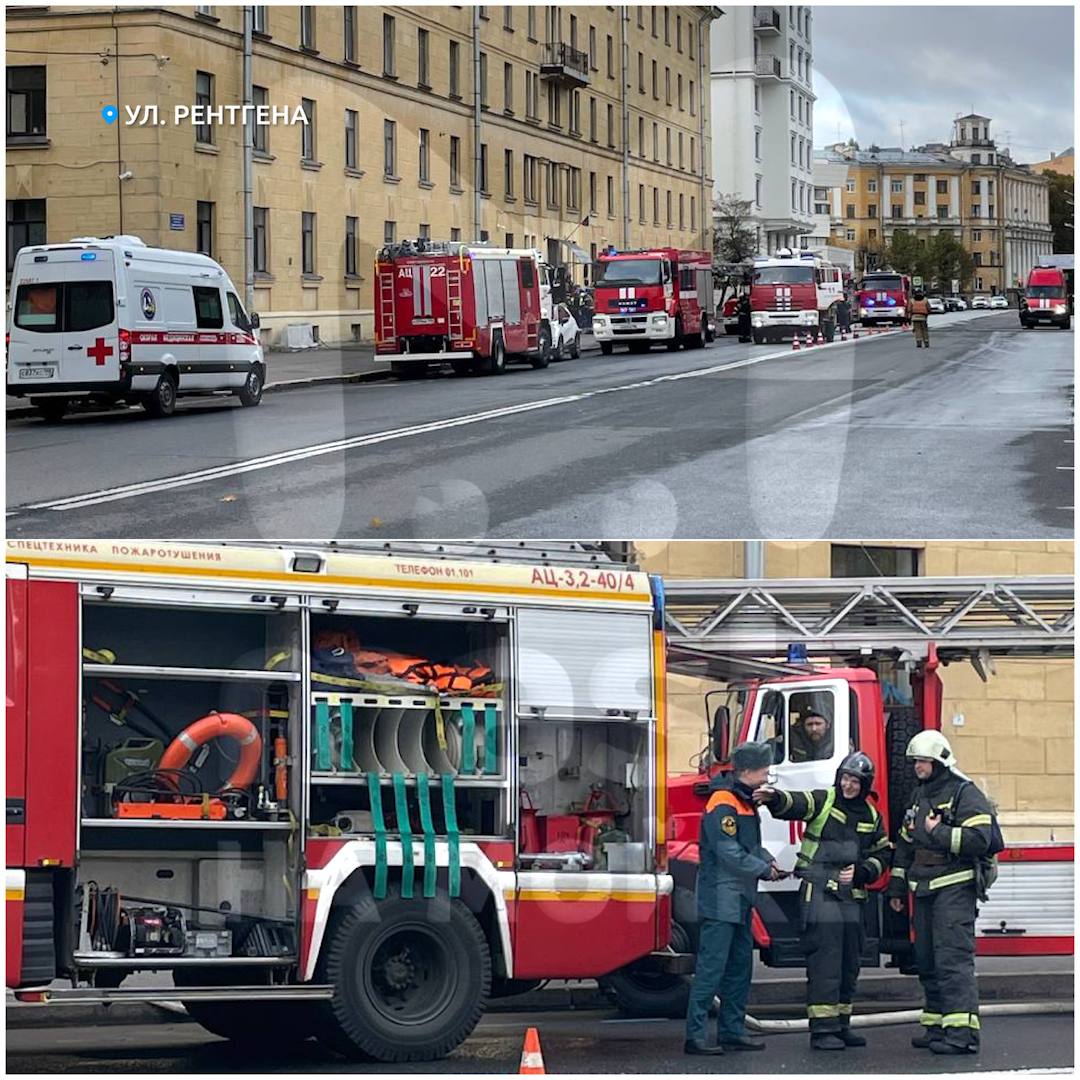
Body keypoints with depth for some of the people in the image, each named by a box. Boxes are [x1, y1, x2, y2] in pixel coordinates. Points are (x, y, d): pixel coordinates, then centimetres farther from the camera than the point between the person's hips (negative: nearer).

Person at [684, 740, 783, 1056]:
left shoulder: (746, 800, 15)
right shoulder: (723, 804, -17)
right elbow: (730, 853, -21)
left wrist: (768, 860, 6)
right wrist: (764, 870, -12)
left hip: (740, 899, 10)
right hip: (720, 897, -10)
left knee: (740, 967, 14)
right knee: (711, 967, -10)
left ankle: (732, 1031, 20)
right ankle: (695, 1036, -10)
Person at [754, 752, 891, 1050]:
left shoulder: (871, 817, 13)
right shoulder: (823, 801, -4)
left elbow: (882, 855, 20)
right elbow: (793, 805, -23)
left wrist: (861, 873, 0)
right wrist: (774, 798, -45)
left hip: (852, 896, 6)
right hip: (819, 893, -6)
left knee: (849, 964, 11)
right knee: (824, 963, -10)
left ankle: (840, 1024, 22)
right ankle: (822, 1029, -9)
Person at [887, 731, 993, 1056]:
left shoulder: (965, 794, -7)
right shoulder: (920, 795, 19)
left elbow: (979, 840, -19)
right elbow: (905, 843, 25)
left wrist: (939, 833, -16)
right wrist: (897, 888, 23)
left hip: (954, 887, -9)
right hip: (924, 891, 9)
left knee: (953, 957, -15)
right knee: (927, 961, 9)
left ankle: (962, 1032, -19)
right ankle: (937, 1026, 16)